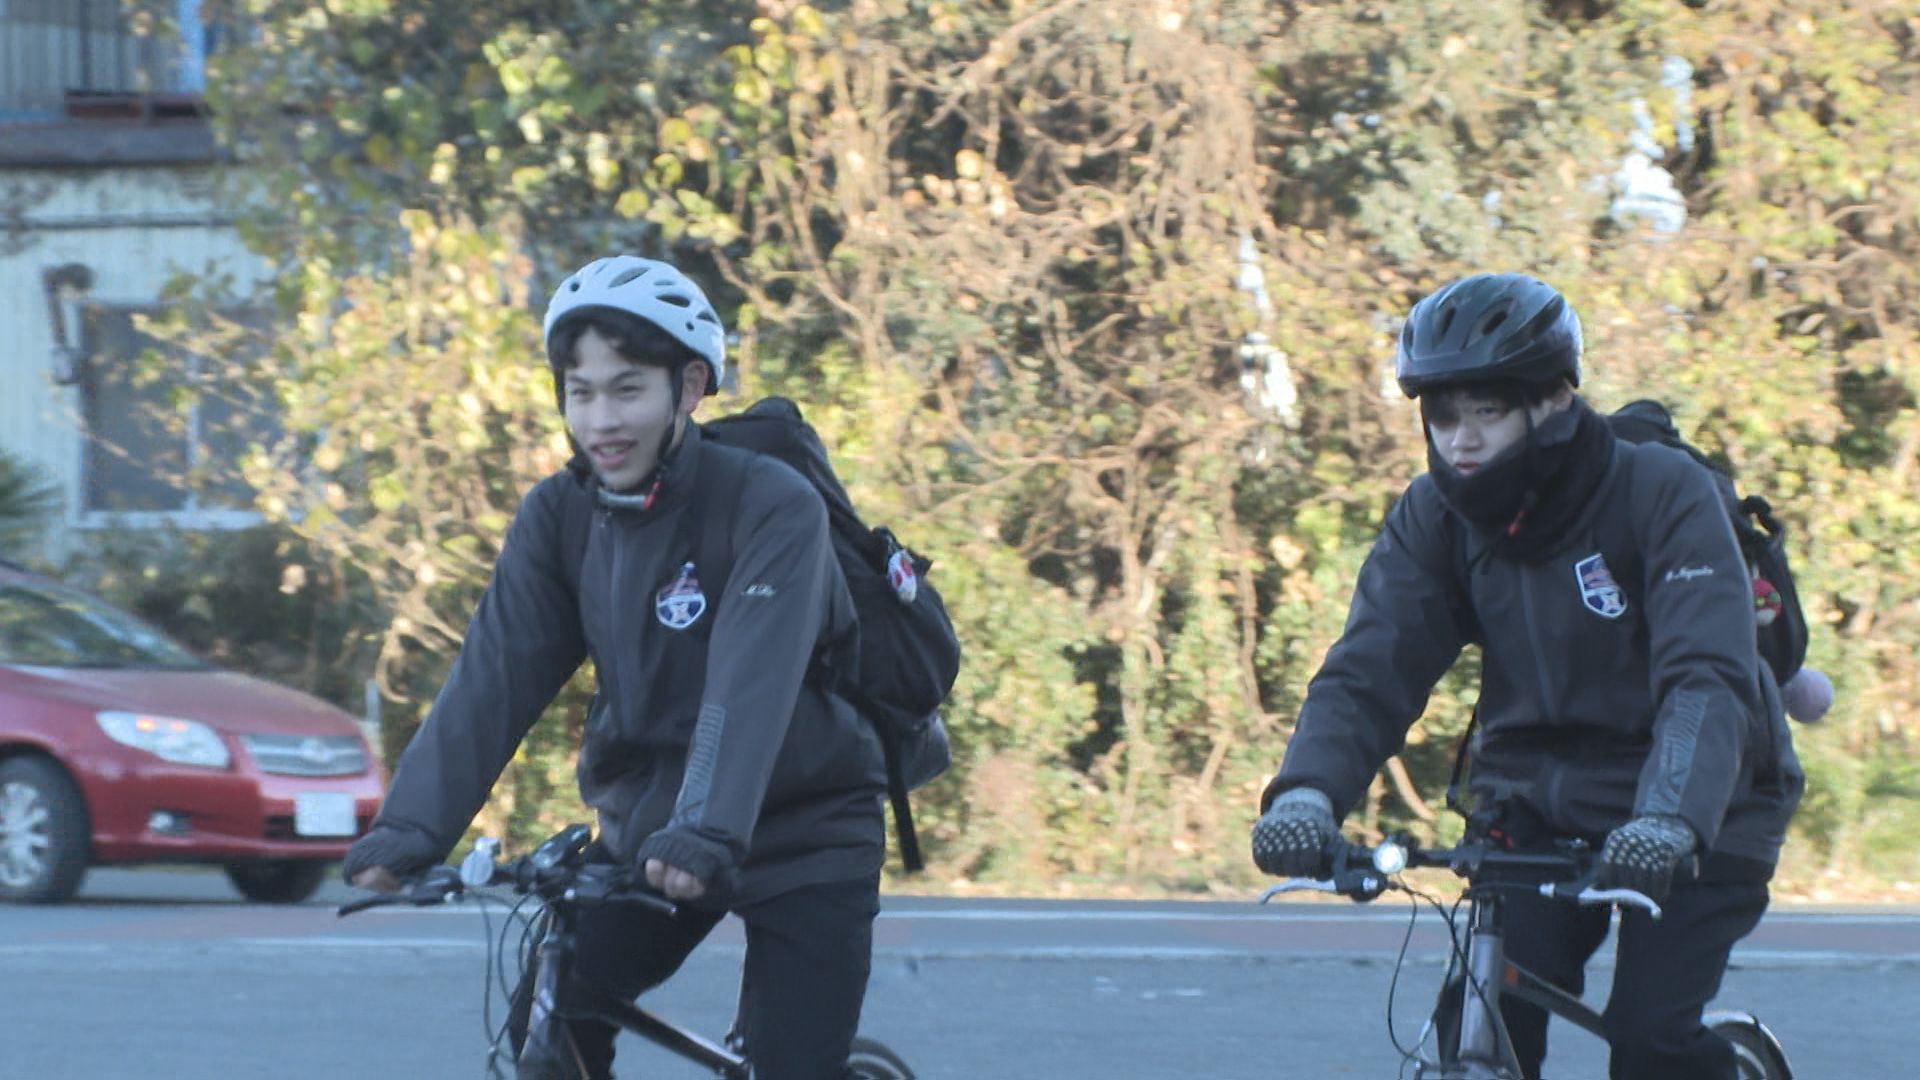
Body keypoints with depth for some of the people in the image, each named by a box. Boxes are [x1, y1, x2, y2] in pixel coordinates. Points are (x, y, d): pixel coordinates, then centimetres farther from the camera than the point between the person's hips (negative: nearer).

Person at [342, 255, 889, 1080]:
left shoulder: (772, 508, -21)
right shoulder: (558, 517, -6)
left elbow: (751, 687, -34)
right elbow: (493, 679, -13)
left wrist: (707, 833, -48)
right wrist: (411, 828, -27)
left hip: (798, 835, -5)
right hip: (644, 828, 5)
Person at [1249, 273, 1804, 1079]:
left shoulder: (1664, 494, -21)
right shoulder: (1435, 517, -8)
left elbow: (1707, 679, -32)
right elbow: (1367, 671, -17)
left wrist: (1669, 818, -50)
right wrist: (1307, 792, -38)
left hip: (1694, 810, -4)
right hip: (1537, 798, 4)